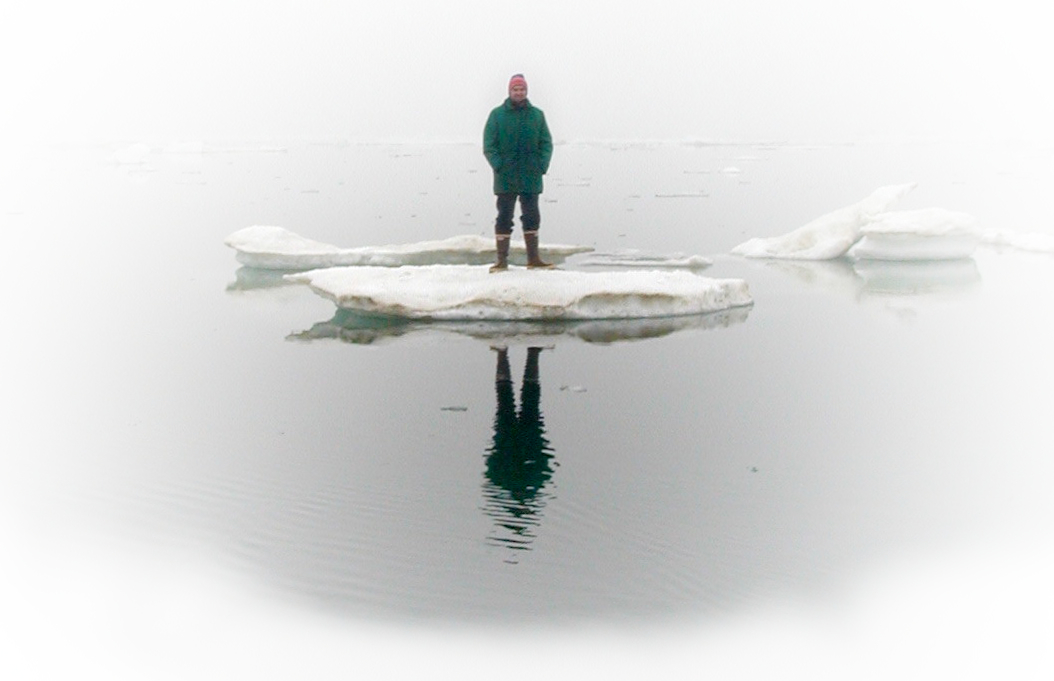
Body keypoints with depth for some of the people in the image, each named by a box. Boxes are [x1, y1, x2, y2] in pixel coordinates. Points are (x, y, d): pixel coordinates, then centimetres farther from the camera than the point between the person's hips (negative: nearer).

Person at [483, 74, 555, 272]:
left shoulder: (537, 114, 9)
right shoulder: (497, 114, 2)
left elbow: (546, 143, 9)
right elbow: (488, 144, 0)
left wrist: (543, 164, -5)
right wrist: (498, 165, -13)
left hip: (531, 178, 2)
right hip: (505, 179, -2)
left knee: (532, 217, 6)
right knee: (504, 217, 1)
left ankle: (533, 258, 13)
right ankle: (501, 259, 5)